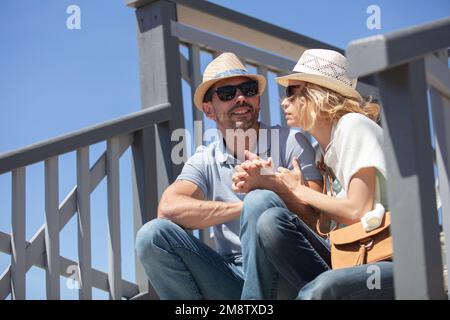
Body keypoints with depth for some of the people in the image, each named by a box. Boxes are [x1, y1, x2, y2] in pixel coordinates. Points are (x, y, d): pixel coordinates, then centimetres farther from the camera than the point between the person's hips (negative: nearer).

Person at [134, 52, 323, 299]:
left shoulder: (289, 142, 3)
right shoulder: (205, 161, 10)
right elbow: (168, 208, -11)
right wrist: (243, 208, -18)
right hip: (232, 280, 3)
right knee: (152, 235, -17)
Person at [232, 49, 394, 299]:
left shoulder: (353, 125, -6)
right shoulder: (322, 146, 18)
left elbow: (357, 211, -16)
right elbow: (321, 223, 4)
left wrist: (299, 190, -1)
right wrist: (265, 183, -6)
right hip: (354, 255, 8)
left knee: (320, 290, -39)